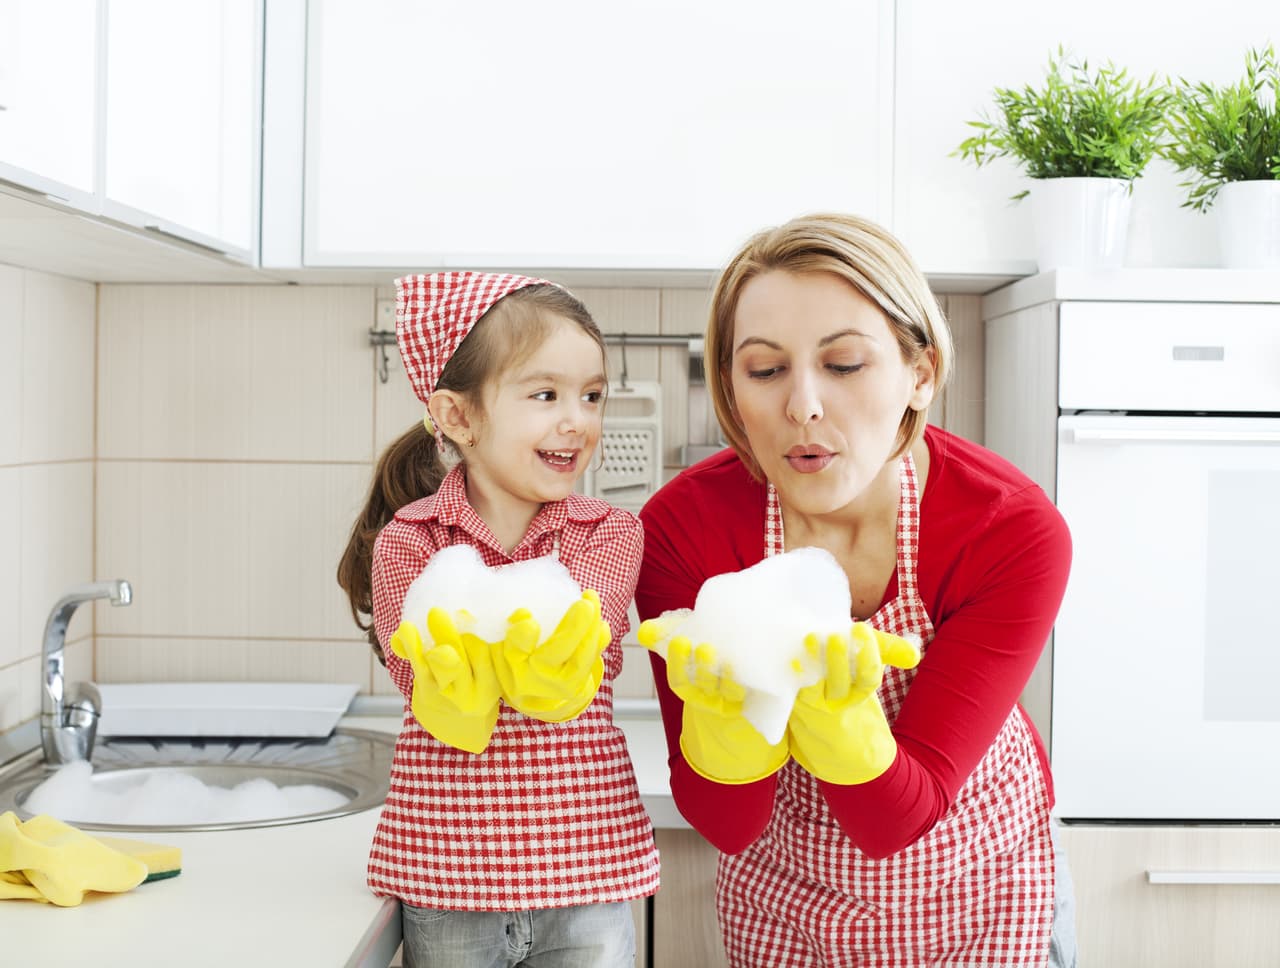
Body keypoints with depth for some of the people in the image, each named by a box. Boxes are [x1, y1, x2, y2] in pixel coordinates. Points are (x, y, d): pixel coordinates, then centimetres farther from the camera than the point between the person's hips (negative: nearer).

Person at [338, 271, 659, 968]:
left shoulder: (611, 534, 1)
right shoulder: (407, 542, -3)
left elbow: (577, 664, -17)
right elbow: (433, 705, -12)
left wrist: (552, 668, -40)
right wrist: (455, 685, -36)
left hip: (586, 865, 1)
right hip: (447, 872, 0)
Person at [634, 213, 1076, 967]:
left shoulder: (1015, 531, -26)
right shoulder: (683, 526, -23)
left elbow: (892, 821, -26)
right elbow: (728, 825, -21)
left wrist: (835, 709, -44)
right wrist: (721, 704, -39)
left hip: (975, 890, -1)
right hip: (781, 895, 1)